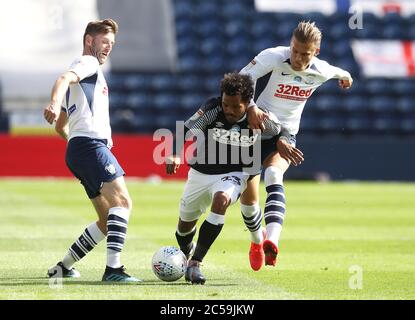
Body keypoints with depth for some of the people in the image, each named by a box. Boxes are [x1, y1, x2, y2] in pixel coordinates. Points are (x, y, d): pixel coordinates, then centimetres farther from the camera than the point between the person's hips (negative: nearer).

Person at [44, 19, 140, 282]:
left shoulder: (88, 69, 31)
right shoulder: (88, 63, 3)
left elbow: (61, 126, 35)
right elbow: (64, 78, -22)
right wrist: (55, 103, -41)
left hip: (78, 150, 10)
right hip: (91, 144, -10)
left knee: (108, 221, 10)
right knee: (122, 201, -23)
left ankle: (63, 267, 13)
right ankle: (113, 268, -35)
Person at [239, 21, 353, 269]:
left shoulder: (321, 71, -7)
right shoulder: (274, 57, -18)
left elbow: (335, 71, 19)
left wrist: (344, 75, 43)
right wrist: (251, 107, -42)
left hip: (286, 135, 0)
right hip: (256, 126, 0)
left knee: (274, 175, -31)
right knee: (248, 195, -3)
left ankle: (272, 241, -52)